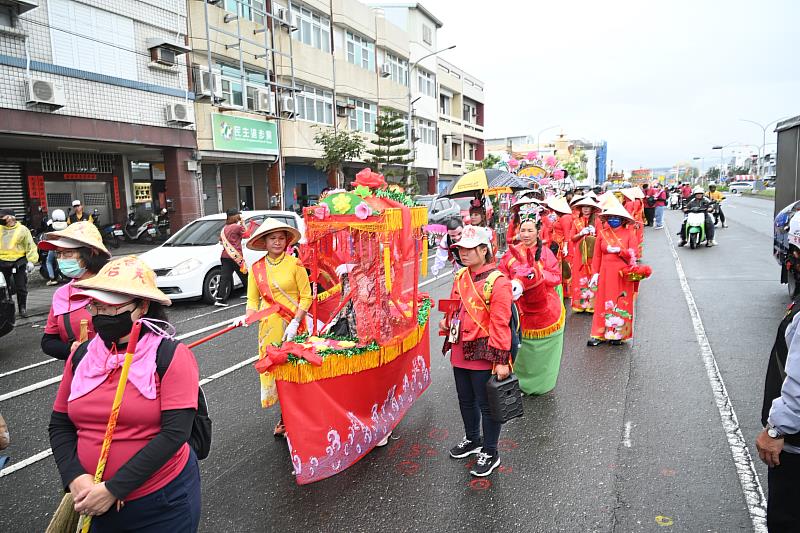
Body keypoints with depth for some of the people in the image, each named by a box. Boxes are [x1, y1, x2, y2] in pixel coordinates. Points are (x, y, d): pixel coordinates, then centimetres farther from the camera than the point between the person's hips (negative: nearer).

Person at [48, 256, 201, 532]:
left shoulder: (172, 356, -15)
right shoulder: (82, 356, 0)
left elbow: (175, 432, -19)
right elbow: (59, 424, 7)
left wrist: (113, 488, -19)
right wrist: (74, 477, -9)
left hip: (163, 501, -4)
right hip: (95, 502, 4)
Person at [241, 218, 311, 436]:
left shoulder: (295, 264, -4)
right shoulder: (256, 268, 6)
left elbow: (306, 297, -5)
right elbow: (253, 300, 9)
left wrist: (295, 323, -13)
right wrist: (247, 317, -11)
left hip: (292, 326, -3)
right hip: (269, 327, 3)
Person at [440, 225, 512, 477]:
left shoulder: (498, 282, -17)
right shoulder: (461, 276, 6)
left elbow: (500, 324, -18)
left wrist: (501, 361, -18)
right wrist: (447, 321, -1)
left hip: (483, 353, -7)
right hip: (460, 350, 7)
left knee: (486, 405, 8)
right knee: (466, 400, 22)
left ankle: (490, 453, 26)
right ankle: (472, 440, 44)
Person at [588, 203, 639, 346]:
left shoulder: (629, 233, -2)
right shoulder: (602, 233, 3)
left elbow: (632, 254, -6)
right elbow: (597, 255, 3)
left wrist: (619, 250, -19)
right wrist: (595, 273, -1)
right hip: (605, 274, 2)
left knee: (621, 303, 5)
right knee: (603, 302, 4)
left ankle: (618, 333, 14)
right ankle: (600, 334, 9)